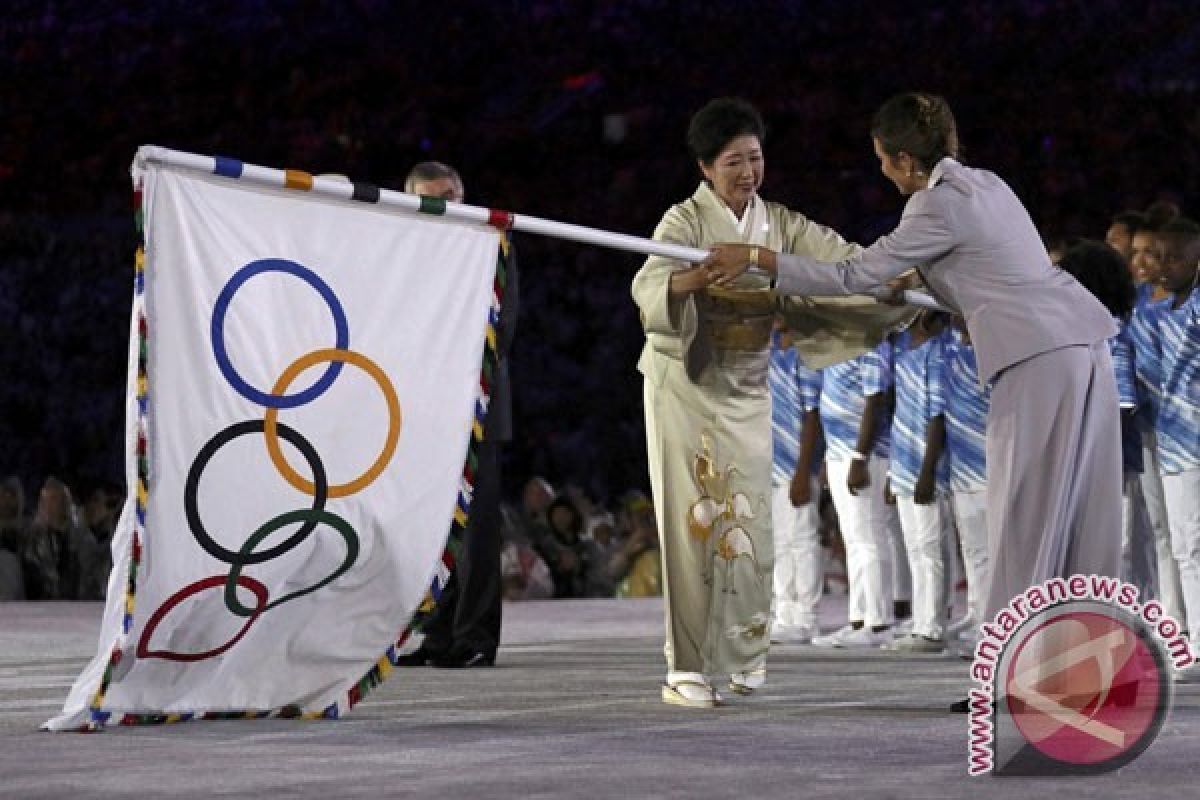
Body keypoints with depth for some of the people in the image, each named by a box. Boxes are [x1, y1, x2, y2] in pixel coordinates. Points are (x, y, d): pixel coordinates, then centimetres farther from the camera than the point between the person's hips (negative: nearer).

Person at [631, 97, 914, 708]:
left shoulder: (780, 223, 3)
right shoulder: (686, 221, -12)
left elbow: (844, 260, -7)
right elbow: (647, 286, -30)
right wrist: (697, 277, -50)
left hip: (748, 388, 4)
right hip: (686, 382, -4)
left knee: (749, 518, 4)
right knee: (693, 519, -6)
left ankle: (741, 651, 22)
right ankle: (686, 669, -3)